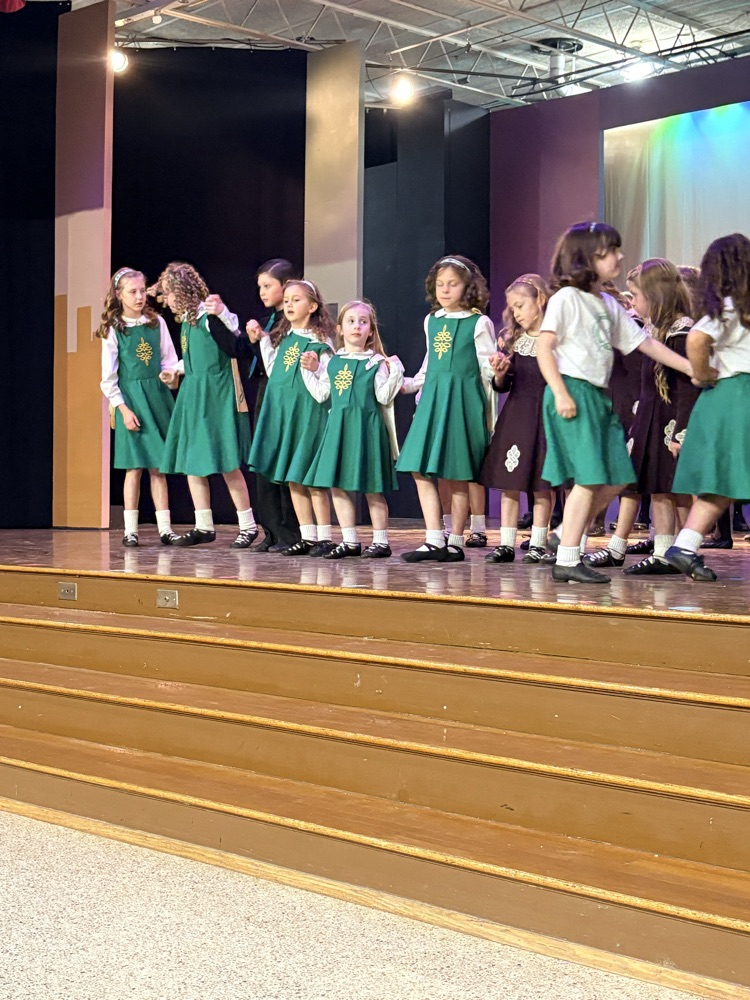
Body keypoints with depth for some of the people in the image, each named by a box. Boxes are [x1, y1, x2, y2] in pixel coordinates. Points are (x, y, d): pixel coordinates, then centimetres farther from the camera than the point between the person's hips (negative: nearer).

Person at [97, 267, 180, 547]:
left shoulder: (157, 322, 8)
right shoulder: (113, 330, -1)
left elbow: (169, 359, 12)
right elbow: (108, 377, -2)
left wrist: (170, 373, -10)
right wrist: (123, 408, -10)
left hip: (158, 395, 3)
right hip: (130, 398, -3)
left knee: (158, 466, 4)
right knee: (135, 466, -3)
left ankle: (164, 528, 7)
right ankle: (130, 530, 5)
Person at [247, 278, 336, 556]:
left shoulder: (320, 341, -4)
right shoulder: (282, 338, 14)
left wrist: (316, 368, -24)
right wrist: (263, 341, 17)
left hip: (308, 411, -6)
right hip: (281, 410, 7)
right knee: (291, 478, 7)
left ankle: (324, 537, 1)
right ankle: (307, 536, 14)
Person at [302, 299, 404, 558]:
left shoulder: (376, 363, -2)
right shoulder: (333, 362, 11)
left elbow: (384, 397, -7)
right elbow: (321, 394, 14)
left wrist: (395, 374, -18)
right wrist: (309, 371, 12)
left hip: (366, 426, -5)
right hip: (338, 425, 5)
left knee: (372, 489, -1)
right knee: (337, 486, 6)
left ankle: (381, 541, 7)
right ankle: (350, 541, 15)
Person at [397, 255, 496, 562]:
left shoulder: (478, 323, -2)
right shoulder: (431, 321, 14)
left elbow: (487, 370, 0)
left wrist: (497, 369, -17)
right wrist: (407, 385, 22)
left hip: (463, 401, -6)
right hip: (432, 399, 6)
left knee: (457, 476, -1)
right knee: (420, 469, -3)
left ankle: (455, 542, 8)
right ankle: (434, 541, 0)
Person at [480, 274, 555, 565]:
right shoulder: (512, 340, 9)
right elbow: (502, 387, 9)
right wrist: (500, 375, -11)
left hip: (545, 417, -4)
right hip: (514, 417, 4)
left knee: (541, 486, 3)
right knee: (509, 483, 5)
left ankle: (538, 544, 11)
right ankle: (506, 543, 10)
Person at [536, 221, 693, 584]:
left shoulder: (609, 305, 18)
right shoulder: (566, 298, -5)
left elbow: (645, 343, 19)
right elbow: (544, 347, -11)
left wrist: (691, 368, 15)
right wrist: (561, 393, -20)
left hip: (598, 396, 9)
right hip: (573, 392, -9)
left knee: (614, 480, 5)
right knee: (589, 479, -11)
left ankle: (568, 534, 18)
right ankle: (567, 561, -6)